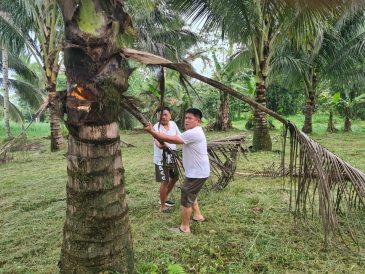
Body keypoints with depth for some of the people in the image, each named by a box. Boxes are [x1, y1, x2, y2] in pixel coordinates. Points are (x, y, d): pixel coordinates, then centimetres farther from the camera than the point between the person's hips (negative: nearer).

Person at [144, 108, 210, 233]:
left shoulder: (192, 133, -24)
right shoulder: (195, 131, 12)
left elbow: (171, 139, -27)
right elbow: (177, 139, 8)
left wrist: (151, 131, -24)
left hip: (196, 173, -11)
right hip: (198, 171, 11)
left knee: (186, 199, 1)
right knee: (191, 194, 28)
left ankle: (185, 227, 14)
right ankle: (198, 215, 44)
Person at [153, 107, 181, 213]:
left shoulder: (173, 124, -1)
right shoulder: (157, 127, -19)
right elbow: (157, 142, -35)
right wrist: (161, 145, -58)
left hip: (172, 157, 7)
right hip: (161, 159, -7)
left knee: (174, 178, 19)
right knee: (165, 181, -3)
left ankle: (164, 199, 38)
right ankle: (162, 206, 15)